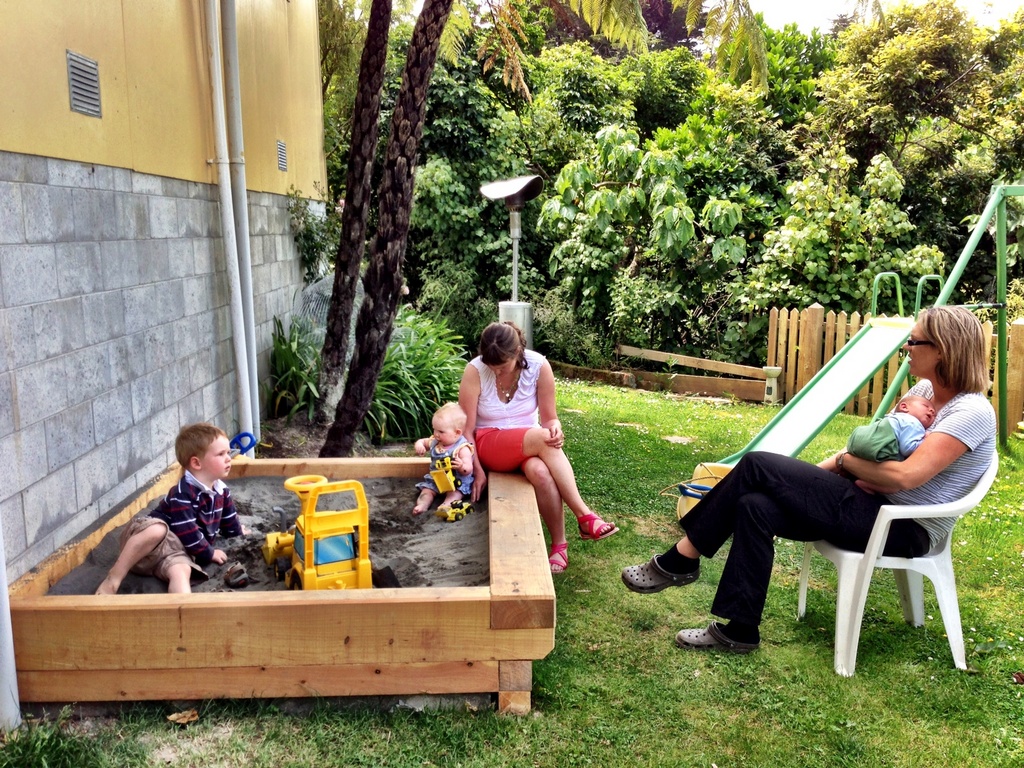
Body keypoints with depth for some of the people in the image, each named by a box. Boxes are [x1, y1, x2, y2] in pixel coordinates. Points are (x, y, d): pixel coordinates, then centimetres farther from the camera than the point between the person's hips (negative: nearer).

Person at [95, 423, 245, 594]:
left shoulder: (222, 491, 8)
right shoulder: (182, 493, -18)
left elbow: (231, 523, 27)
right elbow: (187, 533, -21)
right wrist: (209, 553, -11)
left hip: (179, 550, 5)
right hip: (152, 539, -5)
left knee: (182, 570, -31)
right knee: (158, 530, -41)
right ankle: (113, 579, -30)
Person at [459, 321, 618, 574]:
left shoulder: (538, 365, -12)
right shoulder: (474, 371, -16)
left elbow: (549, 419, -5)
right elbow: (466, 429, -11)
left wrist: (555, 430, -27)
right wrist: (478, 472, -16)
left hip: (531, 444, 2)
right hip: (489, 444, -2)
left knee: (540, 472, -36)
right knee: (542, 438, -34)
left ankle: (559, 543, -23)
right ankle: (585, 516, -31)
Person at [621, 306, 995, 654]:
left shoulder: (972, 412, -16)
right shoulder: (924, 389, 10)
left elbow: (904, 477, -26)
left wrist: (845, 460, -9)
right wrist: (820, 469, 0)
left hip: (907, 531, -8)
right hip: (877, 507, 8)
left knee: (758, 466, -18)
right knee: (755, 506, -15)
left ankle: (680, 561, -9)